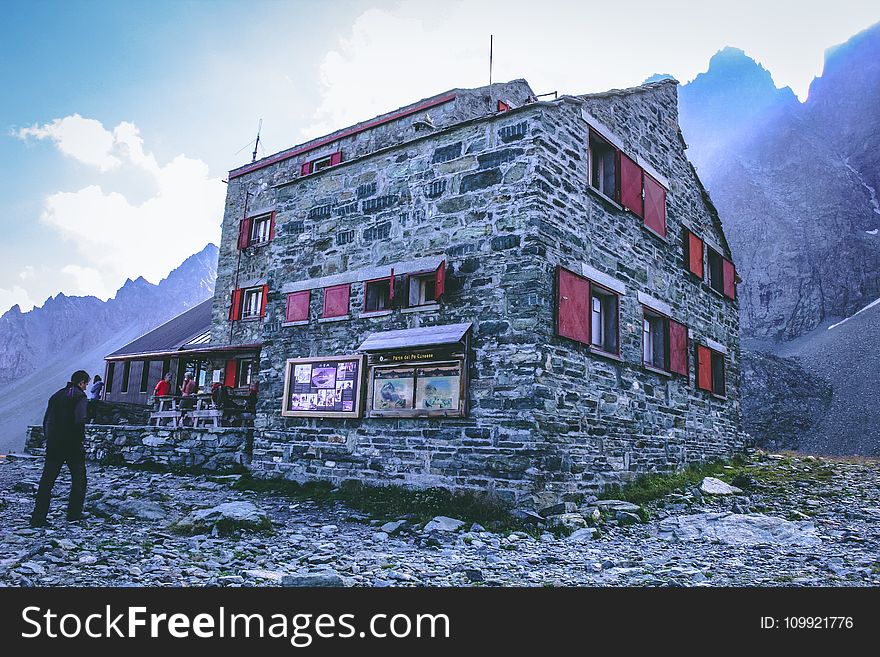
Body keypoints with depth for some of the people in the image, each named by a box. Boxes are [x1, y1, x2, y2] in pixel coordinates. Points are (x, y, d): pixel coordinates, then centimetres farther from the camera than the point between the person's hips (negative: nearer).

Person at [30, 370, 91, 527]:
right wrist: (81, 438, -8)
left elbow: (46, 421, 14)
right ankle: (74, 513, 12)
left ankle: (38, 517, 3)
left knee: (47, 480, 7)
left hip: (53, 445, 6)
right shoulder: (79, 396, -7)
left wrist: (49, 438, 16)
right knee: (78, 478, 9)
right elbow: (80, 421, -20)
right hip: (73, 445, -6)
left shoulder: (56, 396, 15)